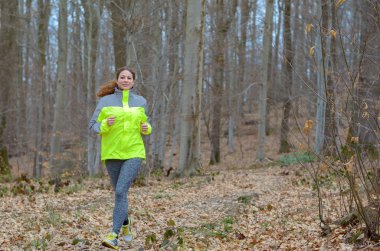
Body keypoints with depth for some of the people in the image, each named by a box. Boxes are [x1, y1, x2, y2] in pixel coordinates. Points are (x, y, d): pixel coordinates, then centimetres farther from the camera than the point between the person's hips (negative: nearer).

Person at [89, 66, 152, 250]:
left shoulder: (141, 101, 6)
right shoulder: (105, 101, 1)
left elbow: (144, 125, 18)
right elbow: (93, 125, 2)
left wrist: (146, 129, -5)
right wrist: (105, 125, -18)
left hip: (134, 153, -1)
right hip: (112, 153, 1)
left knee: (121, 191, -16)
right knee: (120, 193, 12)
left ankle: (114, 235, -17)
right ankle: (125, 223, 40)